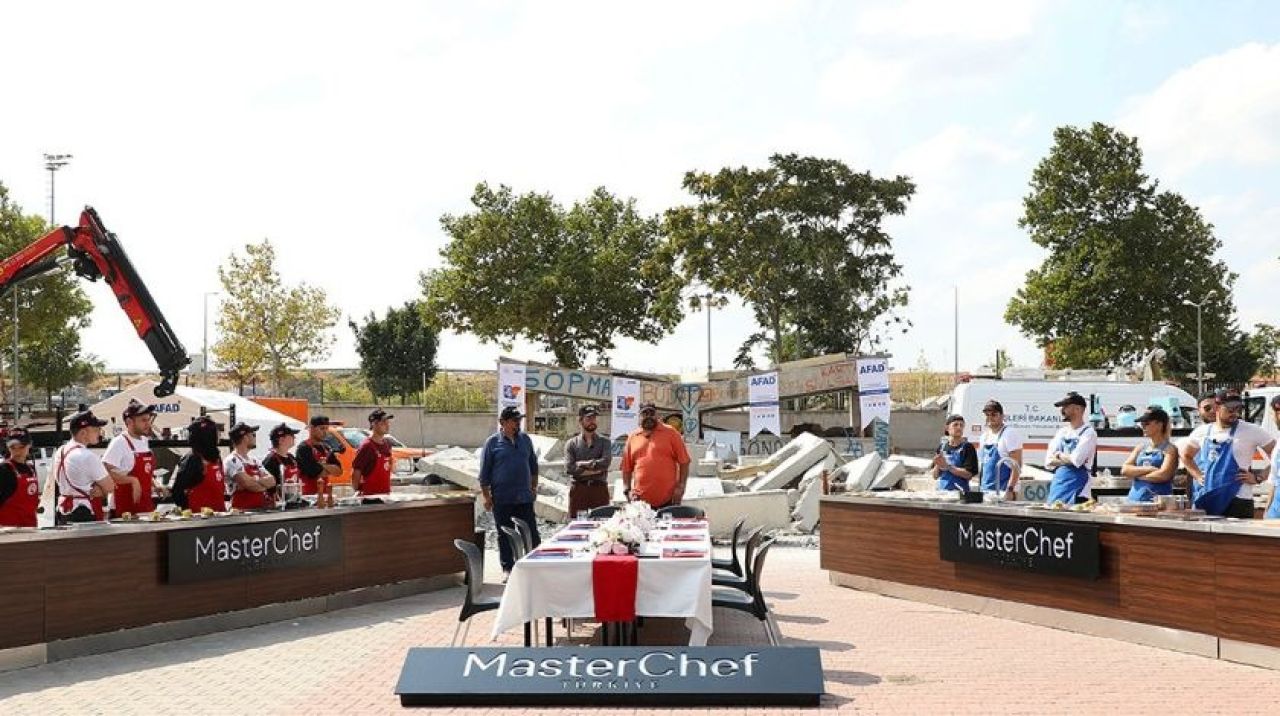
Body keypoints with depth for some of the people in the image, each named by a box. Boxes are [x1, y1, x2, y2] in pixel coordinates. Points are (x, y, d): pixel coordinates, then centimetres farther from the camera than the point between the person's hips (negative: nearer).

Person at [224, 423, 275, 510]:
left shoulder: (254, 460, 16)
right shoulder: (232, 460, -10)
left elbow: (271, 481, 6)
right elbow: (248, 484, -19)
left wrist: (255, 481, -13)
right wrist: (264, 484, -1)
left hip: (260, 509, 8)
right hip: (242, 510, -8)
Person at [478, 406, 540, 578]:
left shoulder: (525, 439, 8)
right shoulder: (493, 442, -3)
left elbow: (533, 465, 18)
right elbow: (484, 472, -2)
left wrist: (534, 486, 13)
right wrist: (486, 496, -4)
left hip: (524, 497, 3)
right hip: (502, 498, -3)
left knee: (531, 532, 3)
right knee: (505, 535, 6)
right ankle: (507, 568, 16)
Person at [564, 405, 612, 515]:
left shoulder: (604, 442, 10)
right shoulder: (571, 443, 8)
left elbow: (605, 462, -9)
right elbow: (569, 468, -7)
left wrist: (581, 464, -9)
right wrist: (595, 469, -9)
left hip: (600, 490, 1)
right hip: (578, 489, 0)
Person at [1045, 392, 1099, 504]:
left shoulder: (1088, 432, -5)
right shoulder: (1062, 431, 13)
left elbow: (1076, 459, -17)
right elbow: (1049, 461, 6)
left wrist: (1059, 455, -1)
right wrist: (1068, 459, -8)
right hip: (1057, 484, 6)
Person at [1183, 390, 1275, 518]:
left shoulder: (1252, 431, -2)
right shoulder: (1203, 431, 10)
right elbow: (1186, 455, 25)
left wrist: (1258, 478, -4)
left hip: (1237, 502, -4)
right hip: (1205, 500, 4)